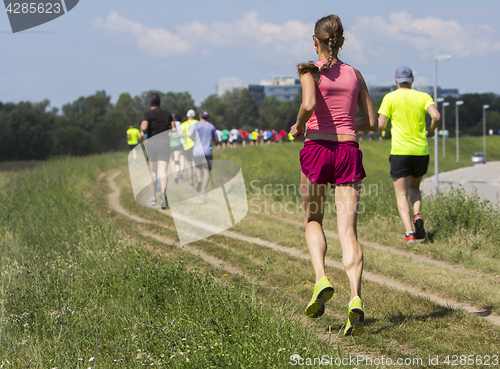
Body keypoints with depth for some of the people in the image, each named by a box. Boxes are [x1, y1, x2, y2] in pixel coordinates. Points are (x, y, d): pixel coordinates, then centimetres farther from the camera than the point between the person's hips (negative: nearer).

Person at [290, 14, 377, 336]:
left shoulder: (310, 70, 0)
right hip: (348, 151, 2)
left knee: (313, 221, 19)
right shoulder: (355, 74, 12)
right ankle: (356, 298, -24)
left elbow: (308, 105, -20)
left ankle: (322, 280, -4)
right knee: (348, 231, -4)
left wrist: (298, 126, -1)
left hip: (317, 148, -2)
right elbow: (372, 122, 14)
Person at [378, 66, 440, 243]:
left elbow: (380, 125, -8)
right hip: (421, 150, 3)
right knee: (414, 187, 24)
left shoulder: (390, 98, 0)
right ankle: (417, 216, -4)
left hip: (400, 151, -3)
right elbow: (436, 116, -12)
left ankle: (409, 232, -16)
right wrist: (431, 130, 8)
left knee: (402, 195, 1)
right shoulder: (423, 97, 5)